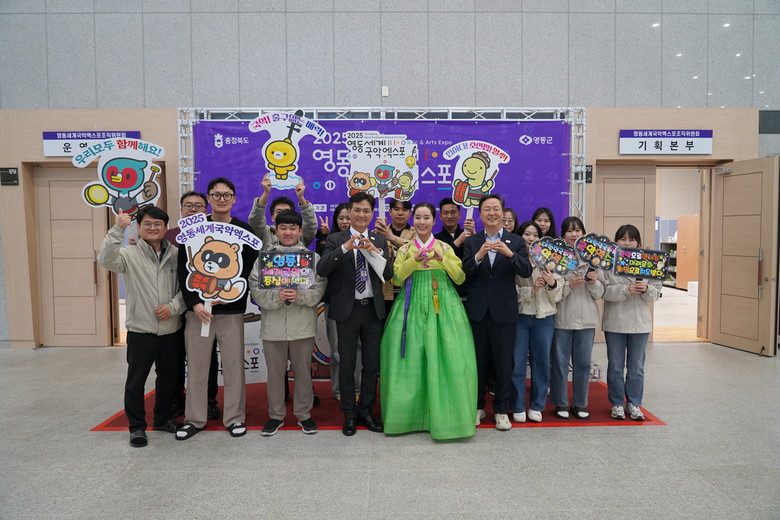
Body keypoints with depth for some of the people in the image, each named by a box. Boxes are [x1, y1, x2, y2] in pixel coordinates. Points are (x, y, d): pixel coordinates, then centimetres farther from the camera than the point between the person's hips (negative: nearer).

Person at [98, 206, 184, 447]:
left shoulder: (175, 254, 3)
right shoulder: (130, 254, -5)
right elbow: (106, 260, -25)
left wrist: (173, 306, -12)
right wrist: (117, 230, -33)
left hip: (172, 330, 3)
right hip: (141, 330, -3)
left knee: (169, 378, 16)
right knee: (136, 381, 6)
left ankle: (164, 419, 35)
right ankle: (137, 426, 23)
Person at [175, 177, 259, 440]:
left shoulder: (244, 231, 4)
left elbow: (250, 271, 0)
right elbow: (184, 270, 1)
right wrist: (194, 303, -9)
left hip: (231, 310, -1)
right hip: (197, 309, 1)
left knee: (233, 364, 4)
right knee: (196, 365, 7)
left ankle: (235, 418, 18)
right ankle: (194, 418, 21)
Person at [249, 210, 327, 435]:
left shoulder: (312, 257, 2)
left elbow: (318, 290, -6)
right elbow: (256, 290, -4)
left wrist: (299, 295, -23)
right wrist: (277, 296, -21)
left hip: (303, 326, 0)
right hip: (273, 326, 1)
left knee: (303, 371, 10)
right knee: (275, 372, 11)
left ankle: (304, 414, 26)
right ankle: (276, 415, 27)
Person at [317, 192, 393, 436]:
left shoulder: (379, 241, 7)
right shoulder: (336, 240, -2)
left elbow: (388, 274, -2)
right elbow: (321, 270, -17)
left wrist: (374, 251, -16)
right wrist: (345, 247, -27)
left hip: (373, 309, 3)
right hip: (347, 309, -3)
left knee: (372, 364, 11)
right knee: (347, 364, 7)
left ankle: (366, 410, 28)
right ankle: (349, 414, 22)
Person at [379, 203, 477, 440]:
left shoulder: (445, 248, 8)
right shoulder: (405, 249, 9)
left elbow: (460, 278, 1)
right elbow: (397, 279, -2)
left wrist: (443, 258, -13)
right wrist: (414, 260, -14)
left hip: (443, 308, 0)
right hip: (413, 307, 0)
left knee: (445, 359, -4)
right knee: (411, 360, 0)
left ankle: (444, 415, 8)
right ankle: (410, 413, 14)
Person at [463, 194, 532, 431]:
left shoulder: (515, 242, 4)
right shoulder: (471, 242, 5)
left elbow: (526, 271, -9)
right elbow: (464, 274, -6)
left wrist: (509, 254, -25)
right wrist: (478, 256, -22)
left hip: (504, 311, -1)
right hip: (477, 311, 1)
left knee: (503, 363, 6)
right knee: (478, 361, 10)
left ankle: (501, 410, 20)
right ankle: (478, 406, 25)